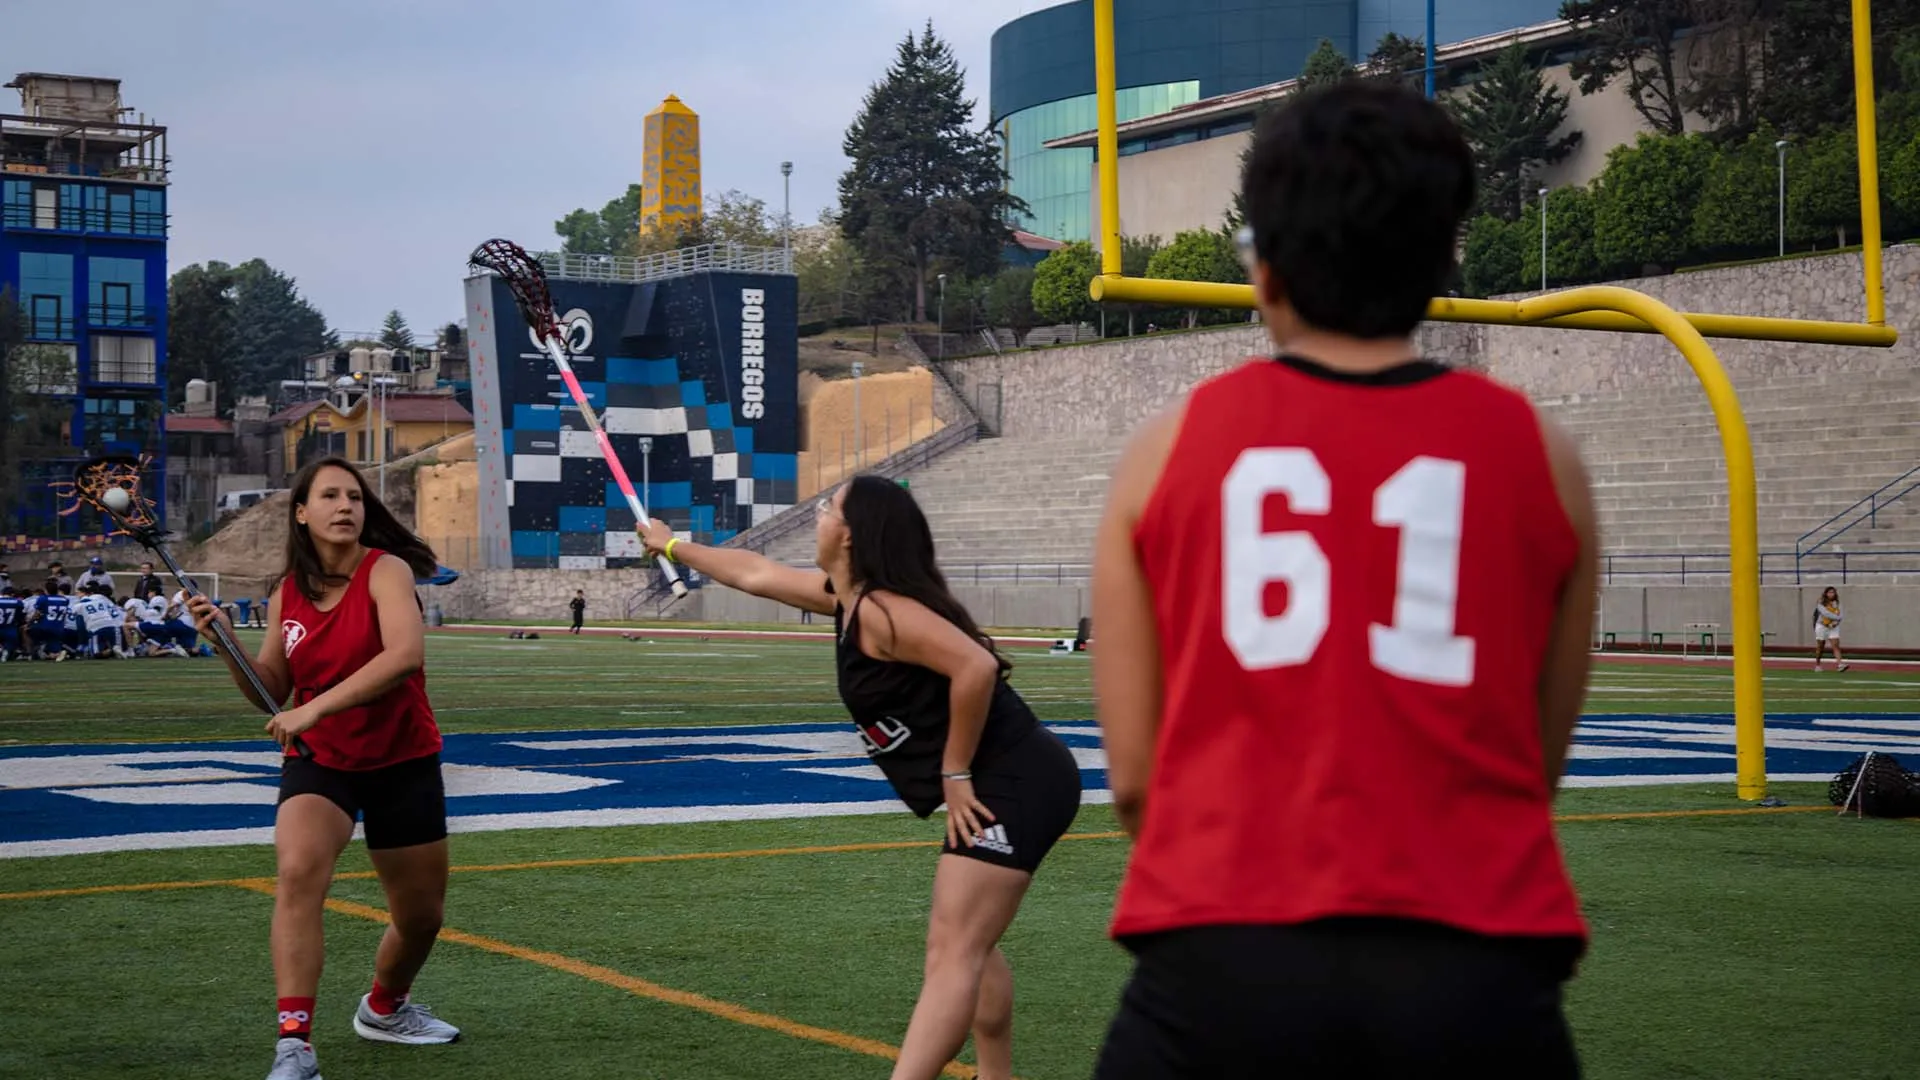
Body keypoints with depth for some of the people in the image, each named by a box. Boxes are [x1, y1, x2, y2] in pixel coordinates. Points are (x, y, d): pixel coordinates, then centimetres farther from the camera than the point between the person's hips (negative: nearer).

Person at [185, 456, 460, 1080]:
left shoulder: (386, 571, -14)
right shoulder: (288, 594, 0)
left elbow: (406, 655, -33)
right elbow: (271, 695, 8)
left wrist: (315, 708, -36)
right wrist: (225, 643, -9)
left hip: (403, 762, -1)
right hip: (318, 761, 1)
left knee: (422, 916, 11)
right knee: (299, 870, -29)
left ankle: (384, 1009, 44)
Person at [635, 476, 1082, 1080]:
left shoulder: (877, 610, -16)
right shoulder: (846, 597, 14)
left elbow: (976, 666, -29)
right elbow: (756, 574, 31)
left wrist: (956, 774, -21)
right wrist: (671, 545, 43)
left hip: (1014, 785, -10)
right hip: (1006, 784, 10)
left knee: (954, 951, -17)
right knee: (960, 945, 22)